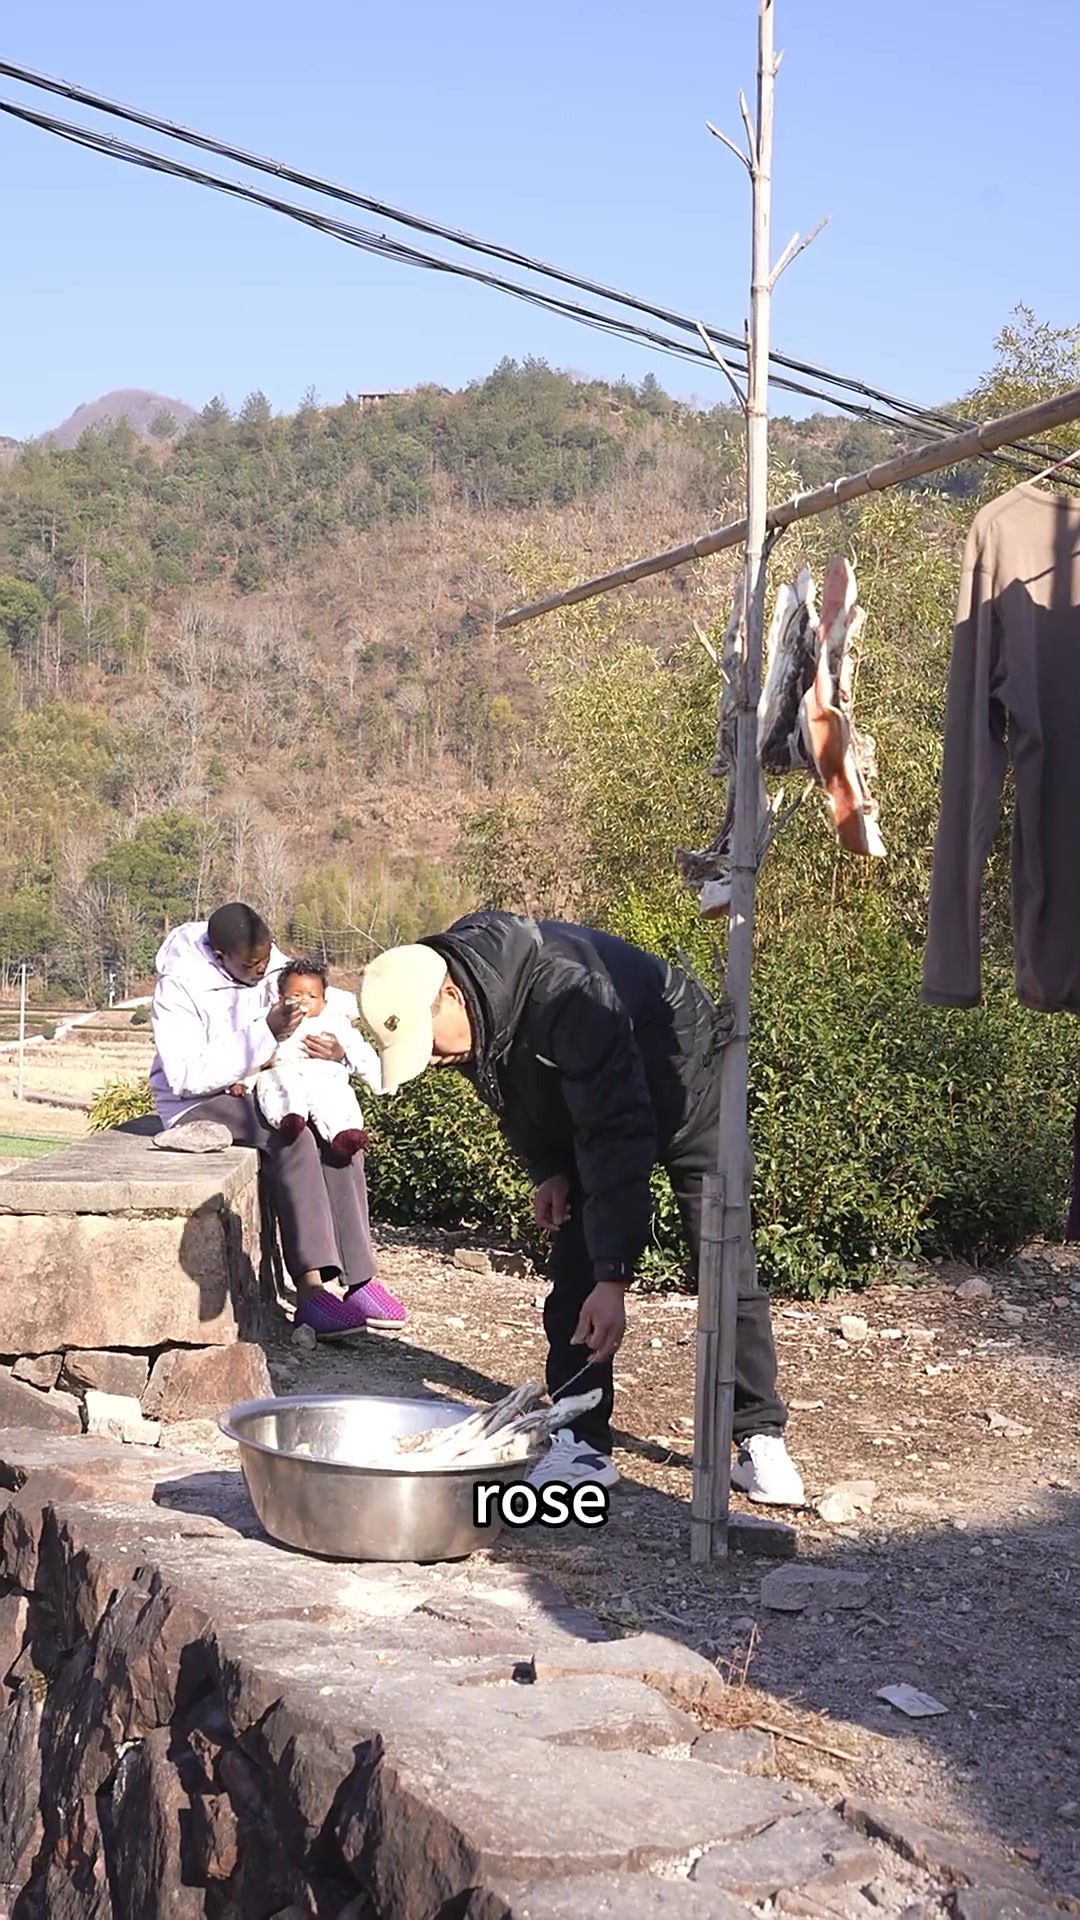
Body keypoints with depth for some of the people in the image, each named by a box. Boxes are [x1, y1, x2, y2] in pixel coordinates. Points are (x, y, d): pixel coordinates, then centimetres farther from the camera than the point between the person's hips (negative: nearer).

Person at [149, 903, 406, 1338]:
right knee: (291, 1137, -33)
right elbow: (186, 1075, -26)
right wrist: (264, 1035, -31)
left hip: (264, 1090, 6)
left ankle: (358, 1278, -22)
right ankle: (311, 1292, -37)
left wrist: (336, 1053, -17)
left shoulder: (274, 969, 0)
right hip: (199, 1103, -6)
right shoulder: (179, 986, -18)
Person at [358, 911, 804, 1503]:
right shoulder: (469, 1012, -18)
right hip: (580, 1097, 7)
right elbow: (516, 1096, 5)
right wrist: (547, 1170, -7)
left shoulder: (562, 993, -42)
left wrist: (613, 1278, -42)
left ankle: (761, 1438, 1)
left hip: (679, 1071, -7)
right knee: (573, 1271, -3)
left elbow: (618, 1132, -42)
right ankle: (583, 1444, 1)